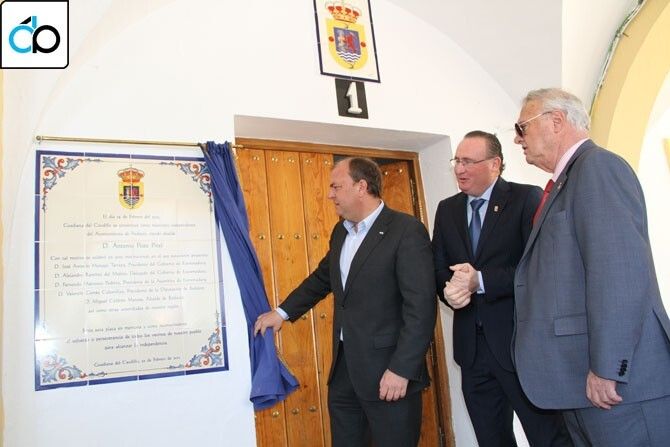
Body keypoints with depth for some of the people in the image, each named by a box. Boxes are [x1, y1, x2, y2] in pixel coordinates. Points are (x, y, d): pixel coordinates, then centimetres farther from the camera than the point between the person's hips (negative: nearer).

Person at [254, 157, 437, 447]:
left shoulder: (407, 231, -14)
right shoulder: (341, 232, 10)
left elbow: (421, 306, -18)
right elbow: (322, 277, 24)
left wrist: (402, 369, -20)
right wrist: (282, 312, 20)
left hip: (387, 370, -7)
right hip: (344, 366, 7)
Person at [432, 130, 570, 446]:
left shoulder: (527, 198, -6)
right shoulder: (447, 210, 11)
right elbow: (438, 267, 8)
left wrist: (481, 281, -23)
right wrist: (450, 289, -14)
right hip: (471, 345, 5)